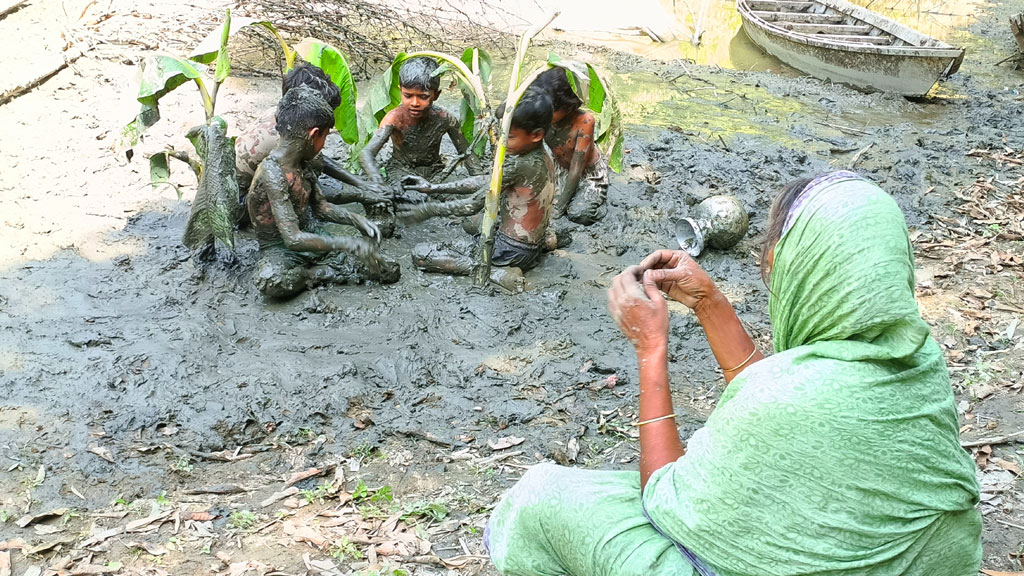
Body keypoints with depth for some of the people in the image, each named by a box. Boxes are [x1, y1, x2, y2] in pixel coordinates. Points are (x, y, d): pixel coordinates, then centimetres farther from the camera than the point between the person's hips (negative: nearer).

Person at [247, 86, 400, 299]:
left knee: (389, 271, -10)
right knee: (271, 281, -44)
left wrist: (357, 220, 1)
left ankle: (309, 274, -5)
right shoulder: (273, 173, -24)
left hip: (313, 238, 7)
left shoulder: (303, 164, 2)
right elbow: (293, 239, -30)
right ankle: (316, 274, -16)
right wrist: (347, 243, -29)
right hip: (279, 249, -7)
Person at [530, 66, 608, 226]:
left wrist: (560, 206, -26)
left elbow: (576, 170, -29)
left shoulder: (584, 121, -33)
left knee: (579, 214, -26)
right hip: (561, 169, 5)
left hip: (590, 172, -5)